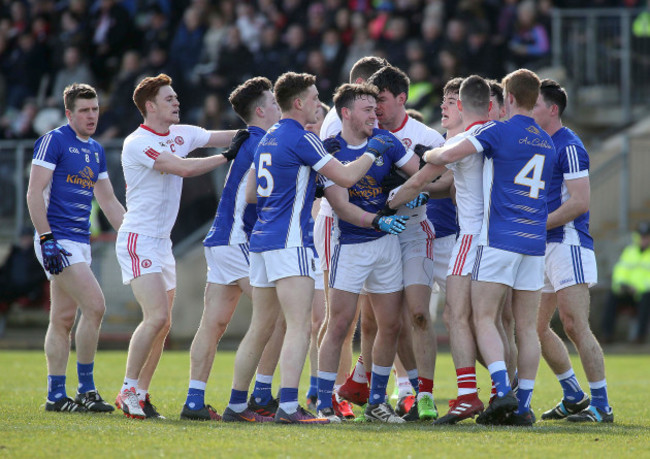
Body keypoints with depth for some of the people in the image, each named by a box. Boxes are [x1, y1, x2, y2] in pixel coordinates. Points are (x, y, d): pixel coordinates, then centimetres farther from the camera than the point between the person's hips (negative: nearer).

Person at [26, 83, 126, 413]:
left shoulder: (95, 150, 17)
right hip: (58, 242, -8)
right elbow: (34, 193, -12)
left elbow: (109, 202, 24)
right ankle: (85, 389, -11)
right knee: (94, 305, -16)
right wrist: (46, 238, -19)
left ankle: (56, 395, 10)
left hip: (80, 242, 8)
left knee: (64, 319, 8)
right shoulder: (53, 141, -7)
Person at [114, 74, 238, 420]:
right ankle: (128, 390, -10)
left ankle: (140, 393, 12)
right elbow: (183, 168, -23)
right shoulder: (137, 143, -15)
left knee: (162, 323, 6)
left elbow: (224, 137, 11)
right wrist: (227, 157, -18)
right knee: (157, 316, -18)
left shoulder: (181, 135, 10)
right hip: (138, 239, -8)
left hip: (162, 242, 8)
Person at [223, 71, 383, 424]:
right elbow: (346, 176, -11)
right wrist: (373, 153, 5)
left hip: (262, 238, 9)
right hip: (289, 242, -9)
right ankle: (288, 406, -23)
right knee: (299, 326, -13)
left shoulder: (268, 139, 17)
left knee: (260, 327, 14)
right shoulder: (301, 139, -10)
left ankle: (236, 405, 16)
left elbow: (250, 193, 24)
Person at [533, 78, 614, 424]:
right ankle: (574, 398, 21)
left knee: (575, 326, -13)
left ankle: (601, 405, -9)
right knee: (536, 327, 11)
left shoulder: (568, 146, -11)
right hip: (545, 248, 10)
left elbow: (580, 203, -18)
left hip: (568, 243, -10)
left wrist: (538, 225, -16)